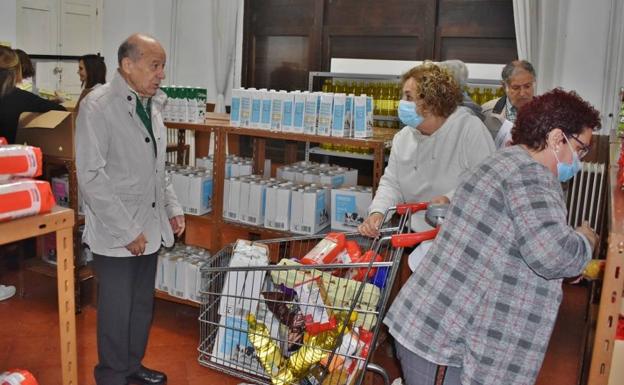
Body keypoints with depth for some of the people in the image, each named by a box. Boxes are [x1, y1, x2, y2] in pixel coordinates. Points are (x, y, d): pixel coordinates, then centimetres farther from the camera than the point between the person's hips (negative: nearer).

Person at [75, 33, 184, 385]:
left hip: (151, 226, 7)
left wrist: (173, 208, 8)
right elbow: (91, 176, -18)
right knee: (117, 311, 9)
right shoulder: (97, 106, -15)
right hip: (117, 233, -6)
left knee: (143, 305, 18)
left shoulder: (152, 104, 7)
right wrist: (126, 231, -18)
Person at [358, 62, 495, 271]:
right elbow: (391, 183, 10)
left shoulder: (470, 129, -11)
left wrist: (452, 199, -27)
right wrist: (377, 212, -9)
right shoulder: (402, 138, 7)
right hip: (419, 236, 6)